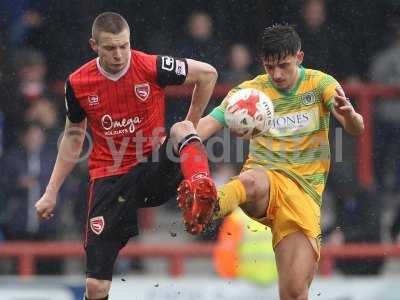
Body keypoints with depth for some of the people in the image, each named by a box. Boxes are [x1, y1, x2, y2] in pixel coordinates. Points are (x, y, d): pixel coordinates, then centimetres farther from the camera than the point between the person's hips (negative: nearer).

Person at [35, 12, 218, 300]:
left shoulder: (152, 68, -10)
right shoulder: (77, 84, -3)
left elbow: (207, 73, 6)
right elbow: (73, 138, 14)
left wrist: (191, 125, 11)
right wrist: (51, 193, 14)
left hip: (154, 168, -1)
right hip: (109, 178, 1)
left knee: (181, 130, -33)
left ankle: (201, 188, -58)